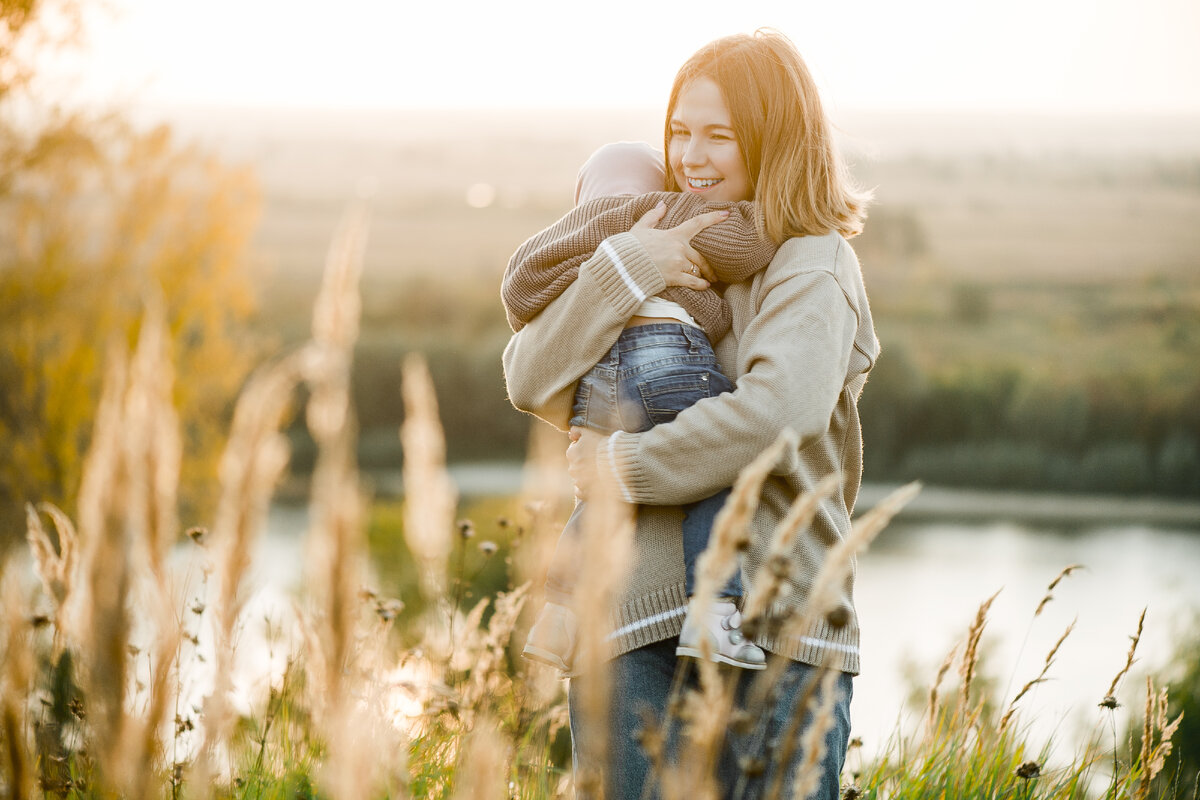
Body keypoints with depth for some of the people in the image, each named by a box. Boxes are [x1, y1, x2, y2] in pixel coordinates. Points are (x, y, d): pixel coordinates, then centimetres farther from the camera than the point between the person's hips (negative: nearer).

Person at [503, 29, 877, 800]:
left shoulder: (813, 267, -2)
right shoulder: (671, 262, 17)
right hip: (642, 627, 5)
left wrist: (630, 464, -14)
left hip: (774, 640, -5)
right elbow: (532, 381, 4)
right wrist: (627, 265, -7)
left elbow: (781, 410, -22)